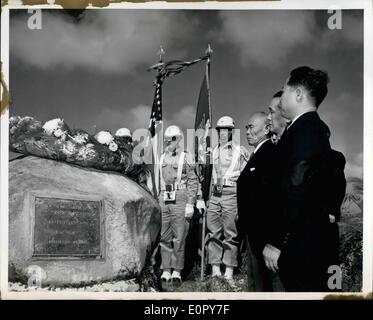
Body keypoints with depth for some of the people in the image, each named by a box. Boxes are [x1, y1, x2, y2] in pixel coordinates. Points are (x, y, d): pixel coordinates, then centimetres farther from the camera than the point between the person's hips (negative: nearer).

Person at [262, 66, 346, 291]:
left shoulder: (301, 130, -16)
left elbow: (295, 190, -23)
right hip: (320, 235, 9)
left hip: (302, 241, -9)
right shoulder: (320, 129, 13)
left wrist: (276, 242, -20)